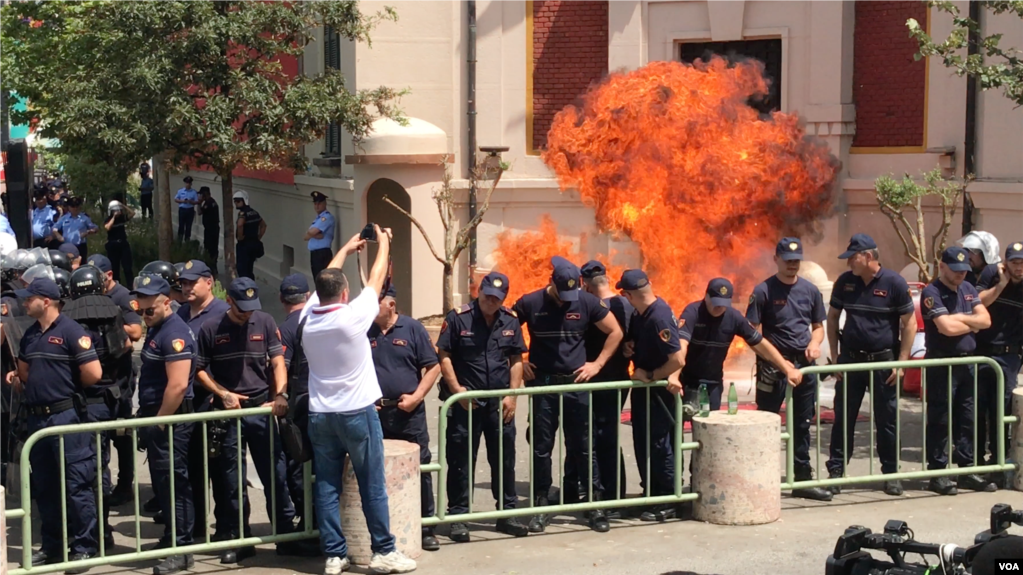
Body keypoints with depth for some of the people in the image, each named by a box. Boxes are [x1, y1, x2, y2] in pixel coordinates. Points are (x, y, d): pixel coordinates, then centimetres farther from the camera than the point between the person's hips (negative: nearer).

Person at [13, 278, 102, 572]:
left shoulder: (70, 331, -11)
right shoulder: (30, 335, 12)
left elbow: (93, 373, -15)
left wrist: (68, 387, -1)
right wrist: (20, 382, 10)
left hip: (66, 416, -8)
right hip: (37, 417, 8)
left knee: (76, 484, -3)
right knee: (44, 486, 14)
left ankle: (84, 548, 4)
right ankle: (52, 546, 24)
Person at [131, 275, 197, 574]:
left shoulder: (174, 333, -17)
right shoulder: (155, 329, 15)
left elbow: (178, 385, -24)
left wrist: (160, 421, -18)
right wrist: (148, 418, 17)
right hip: (157, 418, 10)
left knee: (173, 484, -6)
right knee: (162, 482, 16)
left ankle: (180, 549, -1)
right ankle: (171, 540, 26)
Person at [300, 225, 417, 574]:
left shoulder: (308, 319, 0)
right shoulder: (352, 316, -13)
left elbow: (324, 282, 17)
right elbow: (376, 280, 0)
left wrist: (344, 250, 30)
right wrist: (384, 243, 17)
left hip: (320, 415, 5)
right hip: (357, 413, -5)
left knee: (326, 488, 4)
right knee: (372, 487, 2)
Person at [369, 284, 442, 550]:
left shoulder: (412, 329, 1)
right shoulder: (364, 333, 6)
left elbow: (433, 367, 1)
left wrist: (417, 396, -10)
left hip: (409, 414, -2)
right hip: (374, 414, 2)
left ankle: (426, 527, 12)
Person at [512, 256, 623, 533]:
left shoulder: (587, 302, -2)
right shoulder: (530, 303, -4)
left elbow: (615, 332, 7)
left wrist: (597, 364, 1)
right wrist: (518, 363, -1)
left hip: (576, 383, 0)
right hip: (542, 384, 0)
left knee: (583, 446, 4)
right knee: (541, 447, 5)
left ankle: (596, 504, 10)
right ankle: (541, 506, 14)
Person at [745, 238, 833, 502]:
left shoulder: (810, 290, 9)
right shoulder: (764, 291, -5)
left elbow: (818, 326, 18)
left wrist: (815, 343, -4)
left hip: (805, 364, 5)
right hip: (773, 365, -5)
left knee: (803, 424, 11)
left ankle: (803, 478, 19)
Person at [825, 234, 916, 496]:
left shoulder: (894, 283, -8)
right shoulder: (845, 282, 2)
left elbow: (909, 323, -5)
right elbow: (833, 317, 11)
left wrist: (902, 362, -9)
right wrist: (835, 356, 4)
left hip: (884, 361, -3)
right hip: (850, 359, 3)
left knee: (887, 420, 5)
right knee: (843, 418, 4)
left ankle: (891, 473, 15)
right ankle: (836, 471, 10)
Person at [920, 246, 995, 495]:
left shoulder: (968, 289, 13)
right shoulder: (932, 293, -11)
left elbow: (986, 320, 5)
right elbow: (947, 328, -21)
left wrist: (960, 318, -10)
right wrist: (972, 324, -4)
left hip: (967, 363, 7)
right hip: (942, 364, -7)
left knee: (967, 420, 11)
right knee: (939, 422, -3)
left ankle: (967, 470, 18)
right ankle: (937, 474, 2)